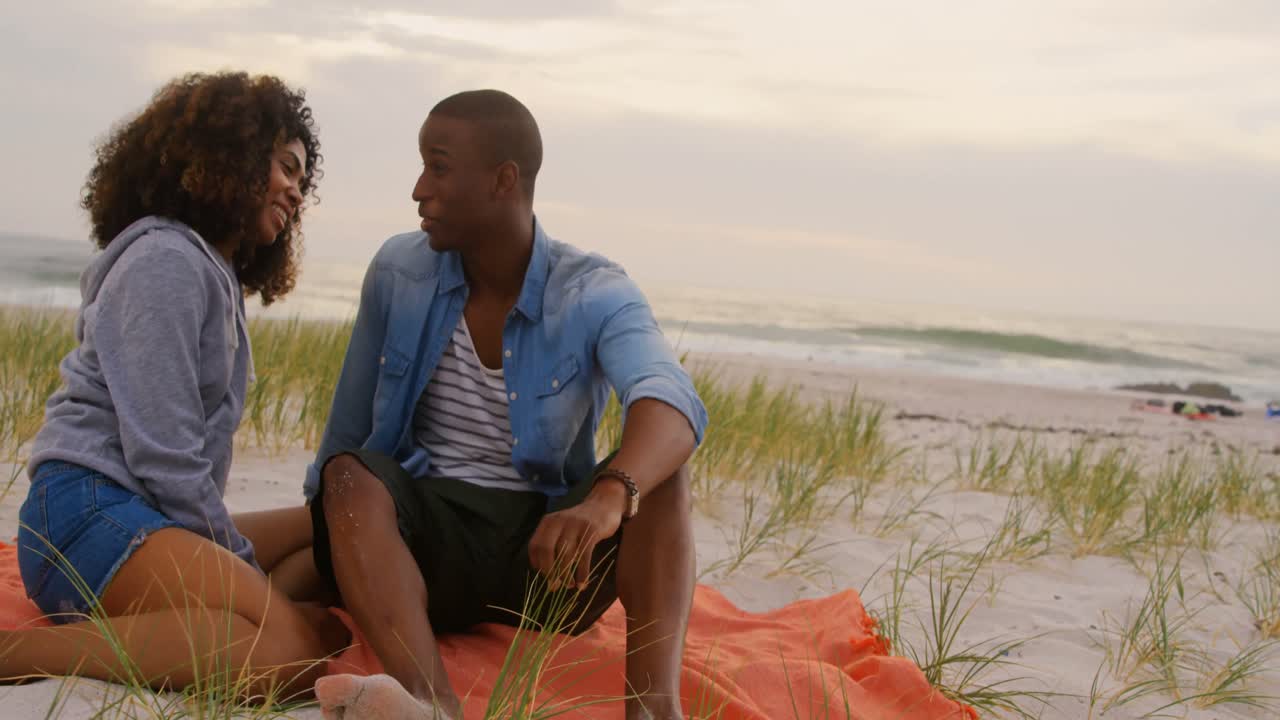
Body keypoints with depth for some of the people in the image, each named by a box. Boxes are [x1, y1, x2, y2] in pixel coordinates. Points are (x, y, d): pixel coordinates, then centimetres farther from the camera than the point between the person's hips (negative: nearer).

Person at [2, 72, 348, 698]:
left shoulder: (214, 272, 24)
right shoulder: (166, 260, -7)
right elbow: (165, 456, -14)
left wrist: (239, 568, 7)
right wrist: (245, 566, -7)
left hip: (149, 518, 11)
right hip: (89, 512, -11)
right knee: (291, 650, -30)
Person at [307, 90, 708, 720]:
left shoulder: (594, 295, -10)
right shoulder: (397, 271, -1)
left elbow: (673, 405, -30)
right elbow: (346, 435, 9)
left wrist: (607, 498, -49)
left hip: (545, 549, -1)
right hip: (423, 536, 1)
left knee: (659, 474, -26)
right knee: (352, 477, -30)